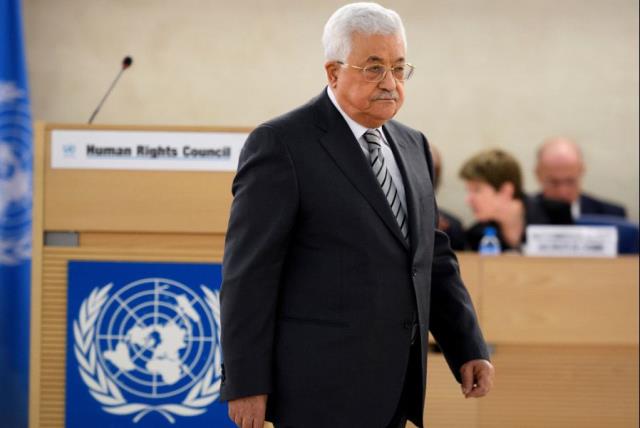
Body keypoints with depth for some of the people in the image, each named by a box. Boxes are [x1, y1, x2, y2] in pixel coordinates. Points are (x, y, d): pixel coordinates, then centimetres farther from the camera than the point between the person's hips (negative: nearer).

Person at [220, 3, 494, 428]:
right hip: (323, 386, -7)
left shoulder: (412, 146, 14)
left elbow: (433, 257, 17)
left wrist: (469, 350, 7)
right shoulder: (280, 144, -8)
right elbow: (249, 271, -11)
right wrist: (245, 384, -14)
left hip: (394, 384, 7)